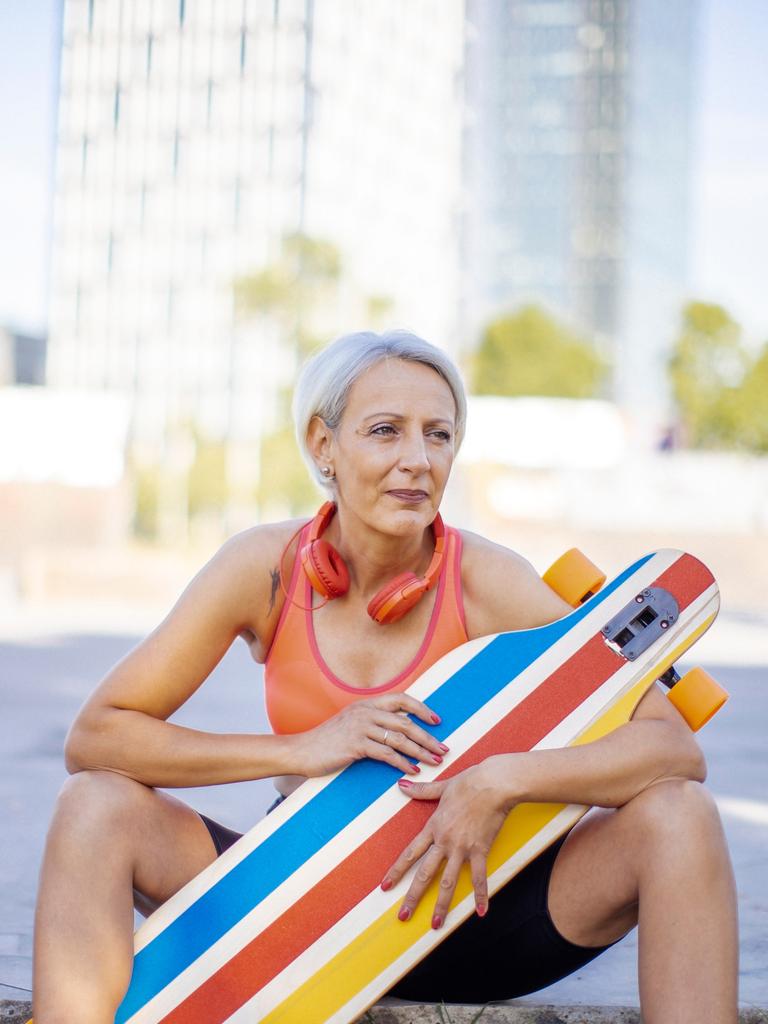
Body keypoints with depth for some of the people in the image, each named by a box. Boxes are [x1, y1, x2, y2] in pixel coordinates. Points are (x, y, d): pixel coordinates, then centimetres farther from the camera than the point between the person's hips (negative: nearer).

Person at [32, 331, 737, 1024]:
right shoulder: (267, 568, -11)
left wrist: (503, 780, -33)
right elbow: (93, 738, -13)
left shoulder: (486, 581, -14)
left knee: (677, 816, -24)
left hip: (461, 904, -1)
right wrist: (302, 749, -22)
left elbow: (678, 747, -18)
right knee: (97, 804, -20)